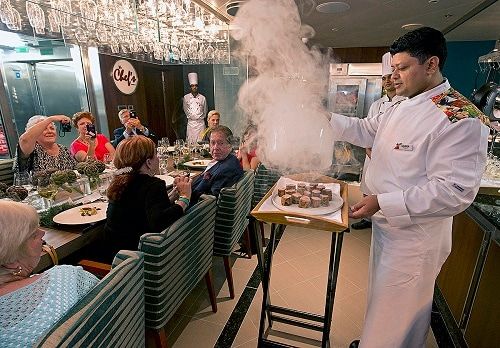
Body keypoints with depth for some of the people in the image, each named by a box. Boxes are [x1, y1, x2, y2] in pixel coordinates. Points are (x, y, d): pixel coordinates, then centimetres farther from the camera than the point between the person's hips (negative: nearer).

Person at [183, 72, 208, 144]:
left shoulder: (202, 98, 1)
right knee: (190, 141, -1)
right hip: (191, 123, 0)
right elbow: (185, 110, 15)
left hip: (200, 122, 0)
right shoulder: (186, 97, 1)